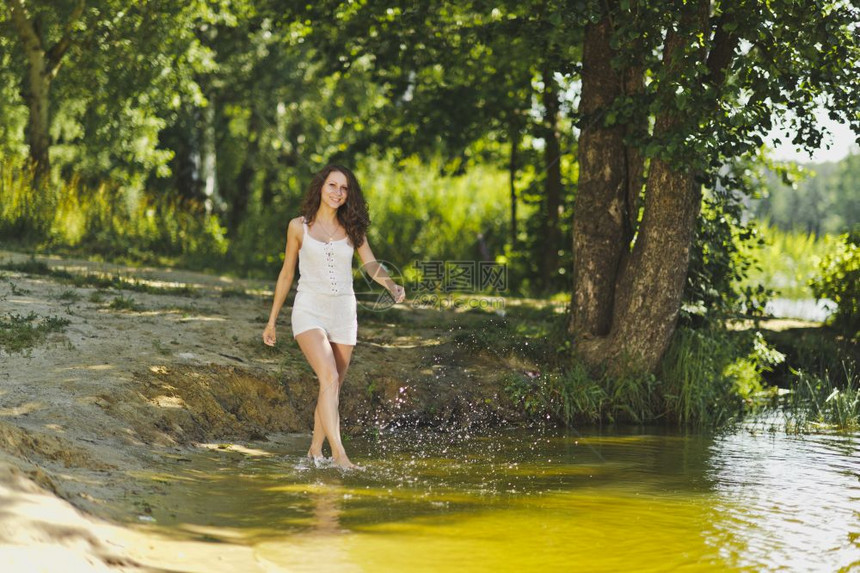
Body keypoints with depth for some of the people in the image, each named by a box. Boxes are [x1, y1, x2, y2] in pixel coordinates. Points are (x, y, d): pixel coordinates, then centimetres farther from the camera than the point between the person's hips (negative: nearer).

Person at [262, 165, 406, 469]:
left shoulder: (352, 228, 7)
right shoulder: (299, 226, 2)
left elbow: (372, 265, -2)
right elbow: (286, 274, 9)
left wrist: (392, 286, -24)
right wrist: (272, 320, 12)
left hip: (343, 314, 3)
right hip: (309, 311, -3)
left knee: (332, 387, 8)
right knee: (330, 378, -22)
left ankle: (315, 450, 26)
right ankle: (338, 454, -25)